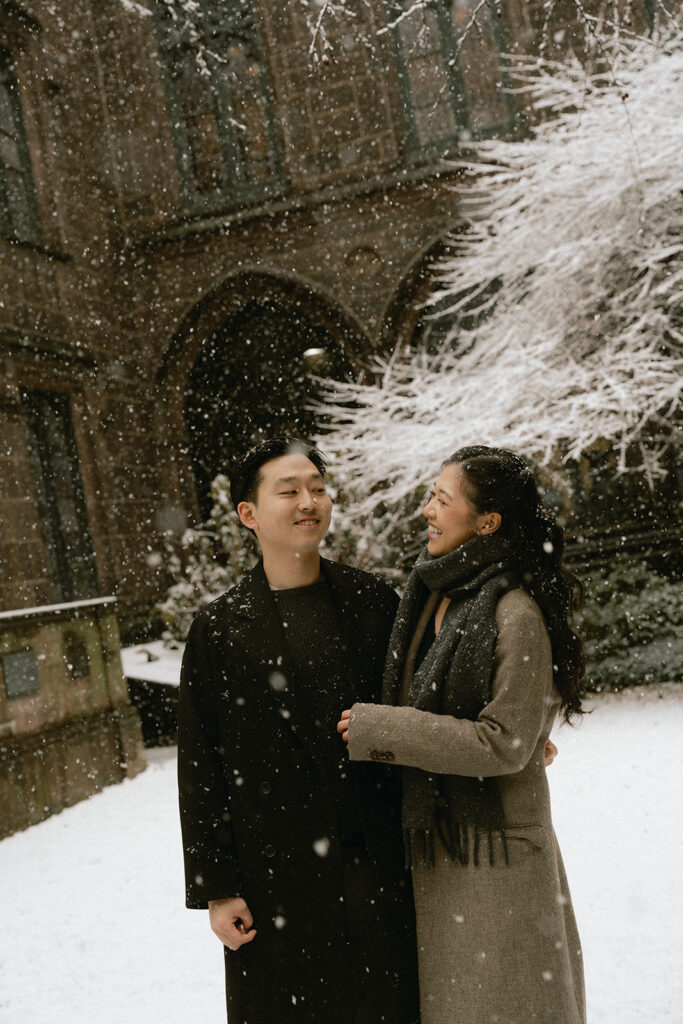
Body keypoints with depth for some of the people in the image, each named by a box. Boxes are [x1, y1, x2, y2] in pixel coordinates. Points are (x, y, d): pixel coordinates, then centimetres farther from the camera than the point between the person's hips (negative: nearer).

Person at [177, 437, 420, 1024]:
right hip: (279, 876, -2)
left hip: (381, 867, 2)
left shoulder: (373, 602, 0)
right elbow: (201, 770, -3)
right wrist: (216, 887, -4)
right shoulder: (220, 629, -5)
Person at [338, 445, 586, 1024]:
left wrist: (376, 730, -20)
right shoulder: (433, 594, 3)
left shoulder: (517, 615, -22)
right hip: (431, 841, 8)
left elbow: (504, 743, -22)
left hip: (491, 851, -7)